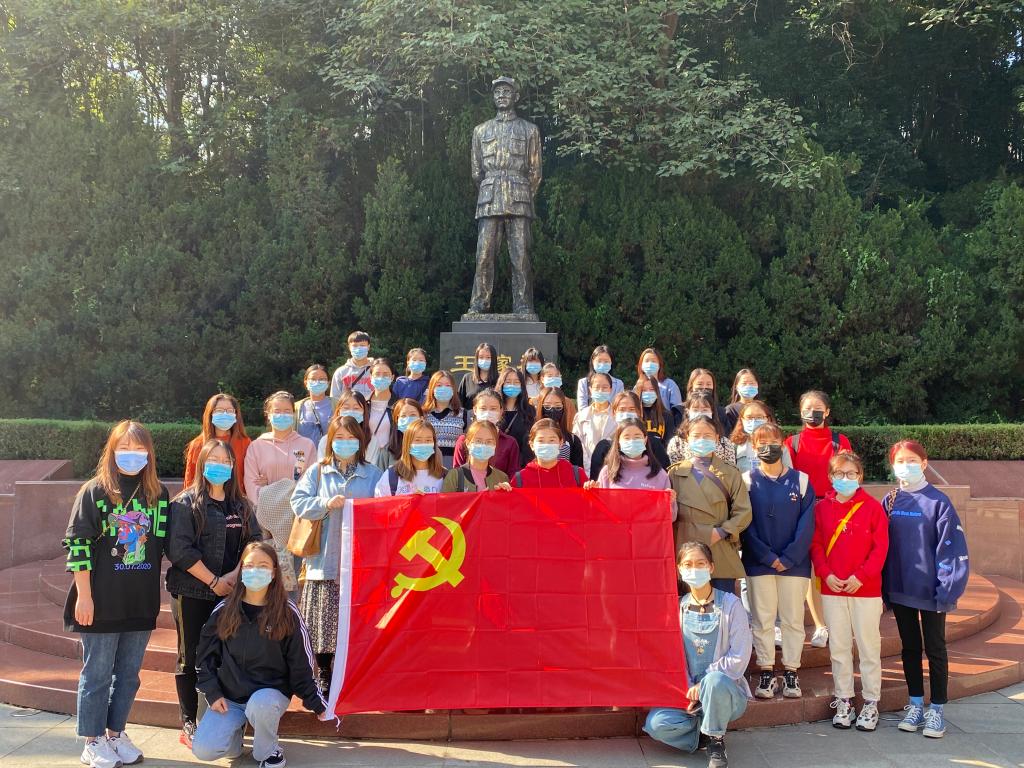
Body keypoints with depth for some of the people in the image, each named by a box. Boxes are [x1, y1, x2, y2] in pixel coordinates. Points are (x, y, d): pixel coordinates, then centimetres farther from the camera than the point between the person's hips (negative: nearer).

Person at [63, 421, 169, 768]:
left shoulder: (158, 494, 6)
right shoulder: (94, 491, -6)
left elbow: (167, 542, 13)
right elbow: (77, 543, -8)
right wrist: (84, 594, -11)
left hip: (142, 603, 4)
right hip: (101, 603, -4)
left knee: (129, 673, 13)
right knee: (97, 674, 6)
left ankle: (116, 733, 28)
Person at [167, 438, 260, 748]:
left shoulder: (241, 505, 11)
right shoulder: (186, 503, -4)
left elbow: (254, 542, 5)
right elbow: (179, 549, -12)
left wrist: (235, 575, -11)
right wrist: (213, 581, -13)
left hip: (230, 592, 4)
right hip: (192, 592, -4)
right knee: (190, 658, 4)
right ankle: (189, 725, 15)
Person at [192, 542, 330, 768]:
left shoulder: (287, 614, -6)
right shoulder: (224, 610, 0)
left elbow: (300, 664, -1)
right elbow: (205, 656, 7)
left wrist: (316, 703, 0)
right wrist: (212, 693, -5)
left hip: (271, 692, -2)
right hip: (228, 697, 2)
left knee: (260, 705, -37)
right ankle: (235, 732, 15)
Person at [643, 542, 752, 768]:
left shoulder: (730, 604, -7)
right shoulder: (678, 607, 4)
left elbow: (739, 658, -12)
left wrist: (702, 685, -15)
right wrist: (688, 690, -12)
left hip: (726, 690, -3)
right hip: (687, 691, 3)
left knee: (715, 681, -39)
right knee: (656, 724, -24)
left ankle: (716, 740, -11)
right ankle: (706, 733, 3)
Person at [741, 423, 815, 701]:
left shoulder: (800, 480, 3)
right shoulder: (747, 481, 2)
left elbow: (806, 525, -3)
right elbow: (746, 524, -3)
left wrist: (788, 558, -11)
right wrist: (769, 557, -11)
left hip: (794, 563, 0)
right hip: (758, 564, 0)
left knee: (793, 619, 6)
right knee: (762, 620, 4)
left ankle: (791, 673, 16)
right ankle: (766, 673, 13)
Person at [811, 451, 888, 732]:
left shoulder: (872, 506, -3)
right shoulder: (822, 507, 5)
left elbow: (880, 547, -6)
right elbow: (816, 544, 4)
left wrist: (861, 576, -14)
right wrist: (826, 574, -9)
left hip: (866, 589, -2)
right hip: (832, 588, 2)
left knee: (868, 646, 5)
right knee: (838, 647, 9)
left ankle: (871, 703, 16)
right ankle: (843, 701, 19)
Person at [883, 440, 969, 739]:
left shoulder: (938, 501, -9)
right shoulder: (889, 501, 3)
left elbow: (951, 547, -11)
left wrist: (947, 588, -16)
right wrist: (883, 586, 2)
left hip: (930, 590, -4)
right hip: (899, 589, 4)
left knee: (935, 649, 8)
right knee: (910, 647, 14)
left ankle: (936, 710, 19)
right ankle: (915, 705, 26)